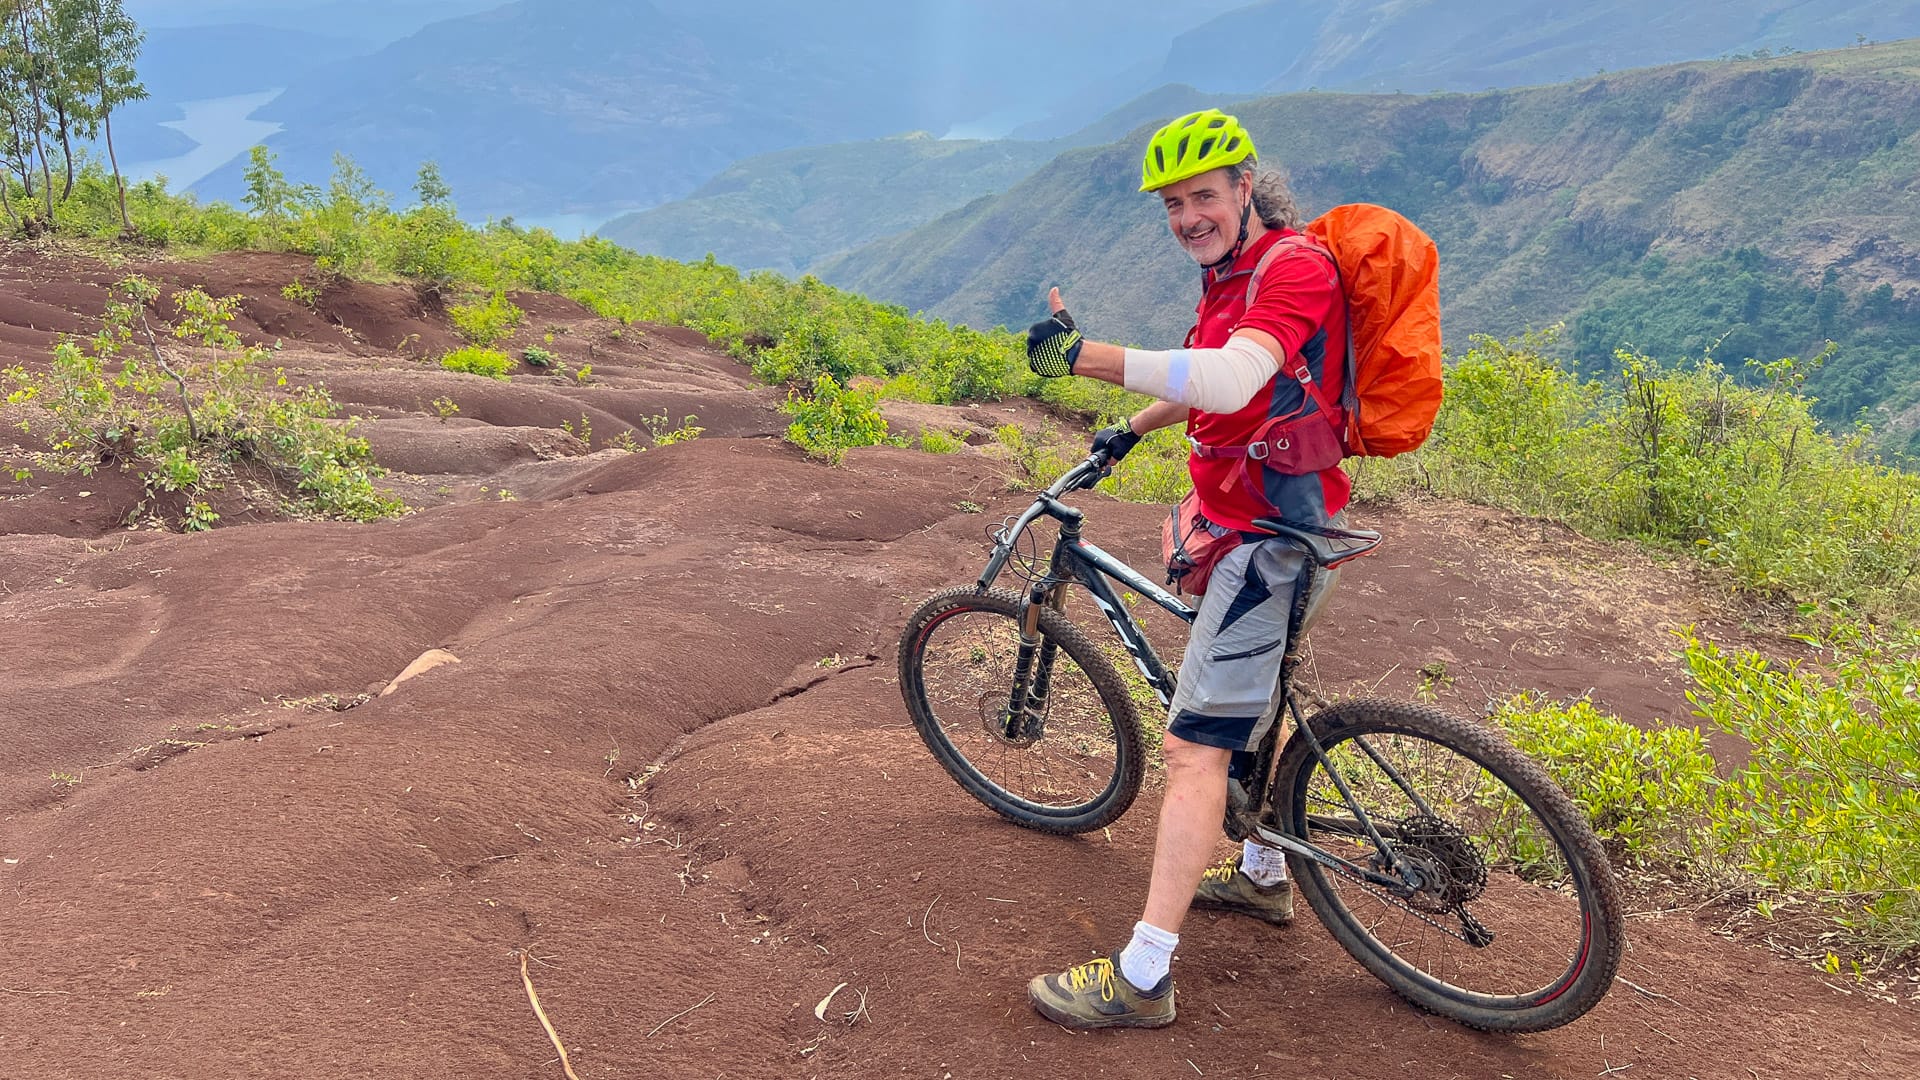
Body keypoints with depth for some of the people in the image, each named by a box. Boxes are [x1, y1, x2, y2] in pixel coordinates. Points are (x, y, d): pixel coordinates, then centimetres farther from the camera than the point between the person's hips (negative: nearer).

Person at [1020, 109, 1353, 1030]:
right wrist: (1130, 430, 35)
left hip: (1272, 533, -10)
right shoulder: (1229, 274, 12)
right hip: (1250, 526, 10)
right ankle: (1263, 874, 45)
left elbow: (1231, 381, -37)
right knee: (1249, 709, 25)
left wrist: (1087, 354, -42)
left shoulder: (1294, 266, -19)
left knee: (1196, 745, -13)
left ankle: (1142, 978, -10)